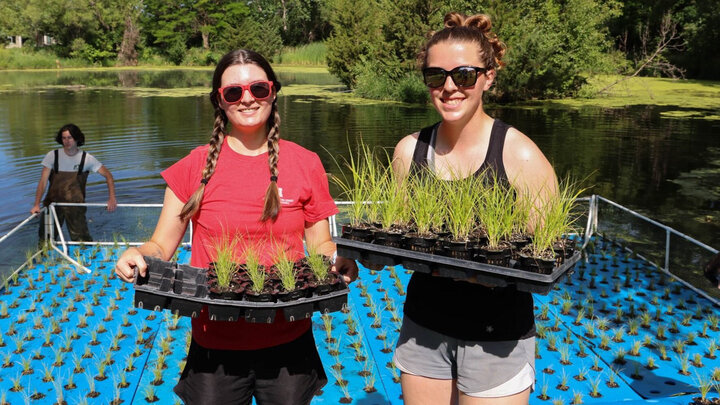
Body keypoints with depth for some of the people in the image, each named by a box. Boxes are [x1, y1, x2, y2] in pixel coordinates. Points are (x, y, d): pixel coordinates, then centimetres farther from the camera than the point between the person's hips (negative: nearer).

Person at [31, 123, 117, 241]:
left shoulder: (87, 158, -5)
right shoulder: (52, 156, -5)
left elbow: (108, 175, -2)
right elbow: (43, 181, -8)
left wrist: (112, 198, -14)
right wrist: (36, 204, -19)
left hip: (76, 205, -1)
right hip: (53, 203, 1)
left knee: (82, 240, -5)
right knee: (45, 239, 6)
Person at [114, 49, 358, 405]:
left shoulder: (305, 164, 0)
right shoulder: (195, 167, -1)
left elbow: (321, 245, 6)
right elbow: (161, 246, 3)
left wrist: (341, 261, -15)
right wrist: (138, 255, -18)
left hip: (288, 340, 1)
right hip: (214, 345, 0)